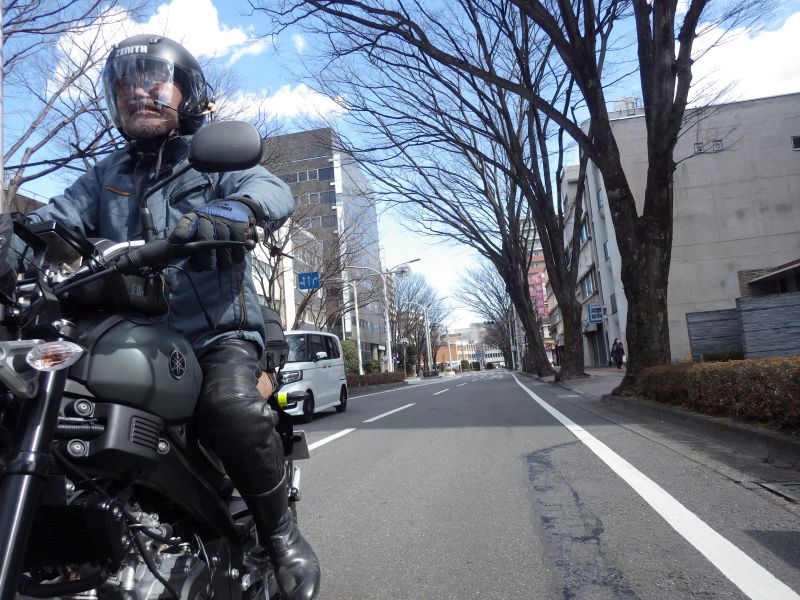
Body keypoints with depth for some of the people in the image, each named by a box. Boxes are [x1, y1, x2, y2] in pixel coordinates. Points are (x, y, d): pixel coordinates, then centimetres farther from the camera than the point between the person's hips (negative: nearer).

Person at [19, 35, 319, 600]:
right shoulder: (106, 175, 22)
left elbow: (274, 194, -14)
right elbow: (54, 217, 7)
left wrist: (210, 216, -35)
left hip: (217, 328, -5)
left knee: (232, 405, -32)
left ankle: (281, 533, -11)